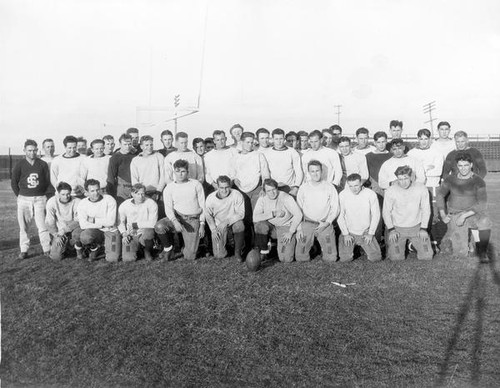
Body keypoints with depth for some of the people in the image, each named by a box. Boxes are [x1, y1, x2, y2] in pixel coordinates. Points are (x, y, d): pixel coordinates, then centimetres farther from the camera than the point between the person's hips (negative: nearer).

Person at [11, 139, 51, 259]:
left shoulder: (43, 164, 3)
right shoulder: (19, 165, 2)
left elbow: (47, 181, 9)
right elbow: (14, 182, 7)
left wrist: (41, 194, 5)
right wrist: (20, 196, 3)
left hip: (39, 198, 0)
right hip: (24, 199, 1)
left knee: (42, 225, -3)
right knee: (23, 226, 4)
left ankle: (47, 249, 1)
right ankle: (23, 250, 12)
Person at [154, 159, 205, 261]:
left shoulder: (196, 184, 5)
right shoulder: (169, 188, 5)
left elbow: (202, 205, 7)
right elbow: (168, 208, -4)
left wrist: (202, 224, 1)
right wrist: (174, 221, -24)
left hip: (193, 220, -1)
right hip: (176, 217, 1)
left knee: (190, 257, -10)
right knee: (159, 226, -32)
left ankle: (188, 248, 29)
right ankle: (168, 247, -1)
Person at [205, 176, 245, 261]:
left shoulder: (237, 195, -16)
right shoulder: (210, 198, -11)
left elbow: (241, 214, -15)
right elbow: (208, 216, 4)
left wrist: (227, 221, -26)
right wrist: (213, 230, -8)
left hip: (233, 222, 0)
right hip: (218, 226, 1)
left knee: (240, 225, -37)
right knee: (219, 255, -10)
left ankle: (238, 252, -12)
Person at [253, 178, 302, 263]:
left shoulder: (286, 198, -18)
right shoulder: (262, 199, -10)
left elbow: (298, 215, -17)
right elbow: (255, 218, -20)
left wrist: (291, 232, -17)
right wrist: (273, 214, -27)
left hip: (285, 227, -3)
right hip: (270, 225, 3)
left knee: (286, 259, -16)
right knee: (259, 225, -33)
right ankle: (264, 251, -8)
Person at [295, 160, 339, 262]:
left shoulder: (329, 187, 0)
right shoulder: (303, 187, 2)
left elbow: (335, 208, 3)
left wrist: (327, 222, -9)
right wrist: (299, 228, -1)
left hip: (325, 224, 0)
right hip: (307, 223, 1)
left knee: (331, 257, -7)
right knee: (300, 256, -5)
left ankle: (324, 248, 25)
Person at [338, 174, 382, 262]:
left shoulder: (371, 194, -14)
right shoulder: (343, 195, -13)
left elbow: (376, 215, -5)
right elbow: (340, 216, -5)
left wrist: (371, 233, -5)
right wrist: (345, 234, -5)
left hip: (366, 233, 0)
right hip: (349, 232, 0)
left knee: (376, 258, -4)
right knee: (345, 259, -8)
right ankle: (351, 247, 26)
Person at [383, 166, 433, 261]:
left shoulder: (421, 188, -11)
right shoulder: (390, 191, -14)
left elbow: (426, 209, 0)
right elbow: (386, 212, -3)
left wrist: (423, 228, -3)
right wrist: (391, 229, -8)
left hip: (417, 227, 2)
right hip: (397, 228, -2)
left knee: (427, 256, 2)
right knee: (396, 258, -4)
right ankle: (390, 243, 29)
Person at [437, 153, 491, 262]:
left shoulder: (478, 181, -9)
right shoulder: (450, 179, -3)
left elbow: (481, 205, -13)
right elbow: (440, 195, 10)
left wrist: (464, 215, -22)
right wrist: (443, 215, 3)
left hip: (473, 213, 0)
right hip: (454, 215, 0)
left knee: (485, 222, -37)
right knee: (460, 252, -9)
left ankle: (482, 251, -13)